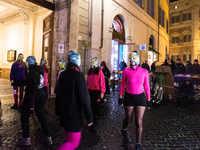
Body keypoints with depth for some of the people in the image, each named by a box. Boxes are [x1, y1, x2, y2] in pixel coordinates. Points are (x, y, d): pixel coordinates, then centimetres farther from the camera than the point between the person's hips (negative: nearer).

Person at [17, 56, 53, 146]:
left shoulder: (32, 72, -19)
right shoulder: (40, 70, 6)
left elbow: (32, 89, -22)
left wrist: (31, 104, -20)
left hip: (33, 97, -8)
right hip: (41, 95, 8)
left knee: (24, 118, 11)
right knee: (41, 117, 14)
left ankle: (26, 139, 19)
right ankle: (48, 138, 18)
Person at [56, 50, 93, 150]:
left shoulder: (63, 74, 6)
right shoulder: (78, 75, -18)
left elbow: (58, 94, 13)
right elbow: (84, 98, -19)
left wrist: (57, 111, 23)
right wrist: (89, 117, -13)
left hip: (63, 112, 8)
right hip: (74, 114, -8)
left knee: (69, 138, 23)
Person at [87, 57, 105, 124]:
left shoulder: (99, 72, -11)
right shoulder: (90, 71, 6)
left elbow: (102, 83, -12)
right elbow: (88, 81, 10)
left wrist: (102, 92, -12)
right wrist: (88, 89, 10)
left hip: (97, 90, -6)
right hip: (91, 90, 6)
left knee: (93, 104, -5)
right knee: (96, 103, 21)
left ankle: (93, 120, 5)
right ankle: (98, 114, 43)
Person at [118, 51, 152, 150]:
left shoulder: (144, 71, -4)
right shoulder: (126, 71, -7)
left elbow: (146, 86, 2)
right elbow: (122, 85, 1)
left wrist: (148, 100, 4)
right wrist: (120, 97, 1)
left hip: (140, 97, 1)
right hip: (129, 97, 0)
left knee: (139, 122, 2)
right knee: (128, 119, 15)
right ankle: (124, 130, 50)